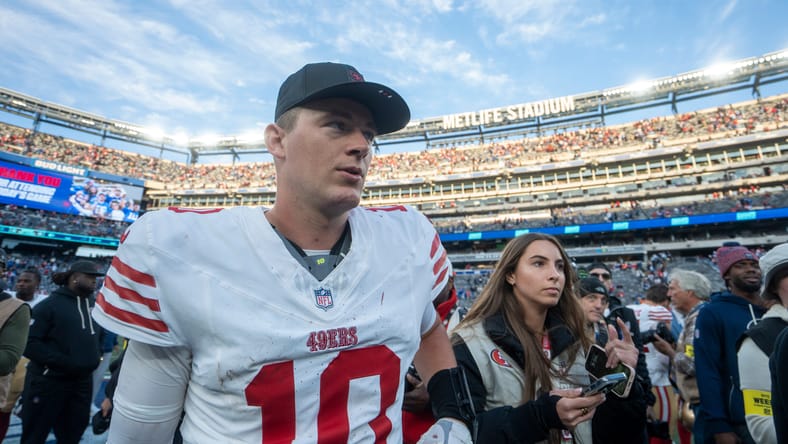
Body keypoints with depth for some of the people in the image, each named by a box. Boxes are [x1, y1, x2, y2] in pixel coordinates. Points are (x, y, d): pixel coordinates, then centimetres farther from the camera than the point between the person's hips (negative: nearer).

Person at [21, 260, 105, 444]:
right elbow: (29, 343, -16)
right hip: (48, 382, -6)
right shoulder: (50, 304, -10)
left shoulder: (91, 307, 9)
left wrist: (94, 357, 2)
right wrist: (64, 362, -21)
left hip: (82, 383, 6)